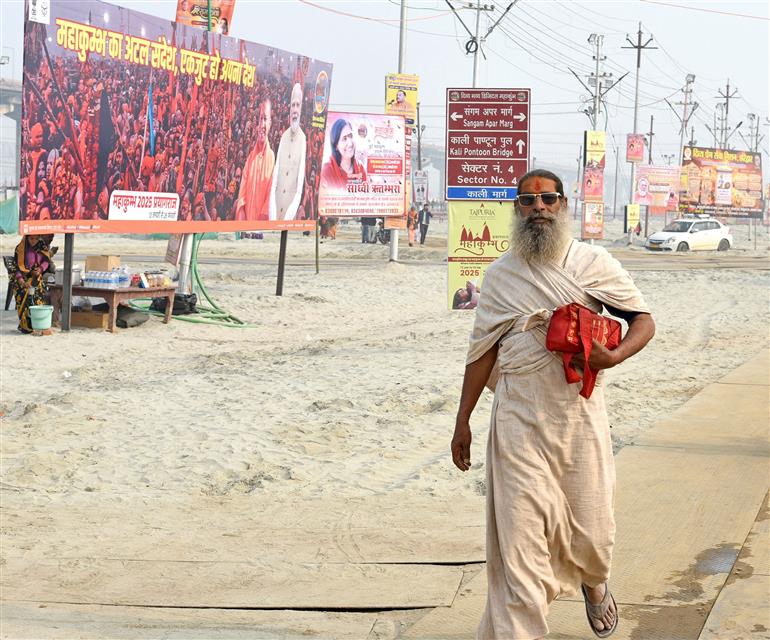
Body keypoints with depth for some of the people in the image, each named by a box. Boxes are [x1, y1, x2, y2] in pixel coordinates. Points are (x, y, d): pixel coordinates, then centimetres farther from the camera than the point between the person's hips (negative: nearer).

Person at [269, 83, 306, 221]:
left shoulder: (303, 139, -7)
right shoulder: (283, 137, 8)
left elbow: (299, 190, -10)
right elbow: (274, 183, 4)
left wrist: (287, 218, -19)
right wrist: (272, 218, -8)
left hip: (291, 217, -4)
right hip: (276, 213, 4)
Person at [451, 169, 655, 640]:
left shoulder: (592, 264, 2)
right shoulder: (501, 274, 8)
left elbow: (644, 320, 5)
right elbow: (483, 350, 11)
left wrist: (613, 357, -15)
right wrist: (463, 420, 10)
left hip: (580, 411, 0)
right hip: (519, 416, 0)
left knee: (590, 525, 8)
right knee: (519, 528, -7)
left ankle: (594, 584, 43)